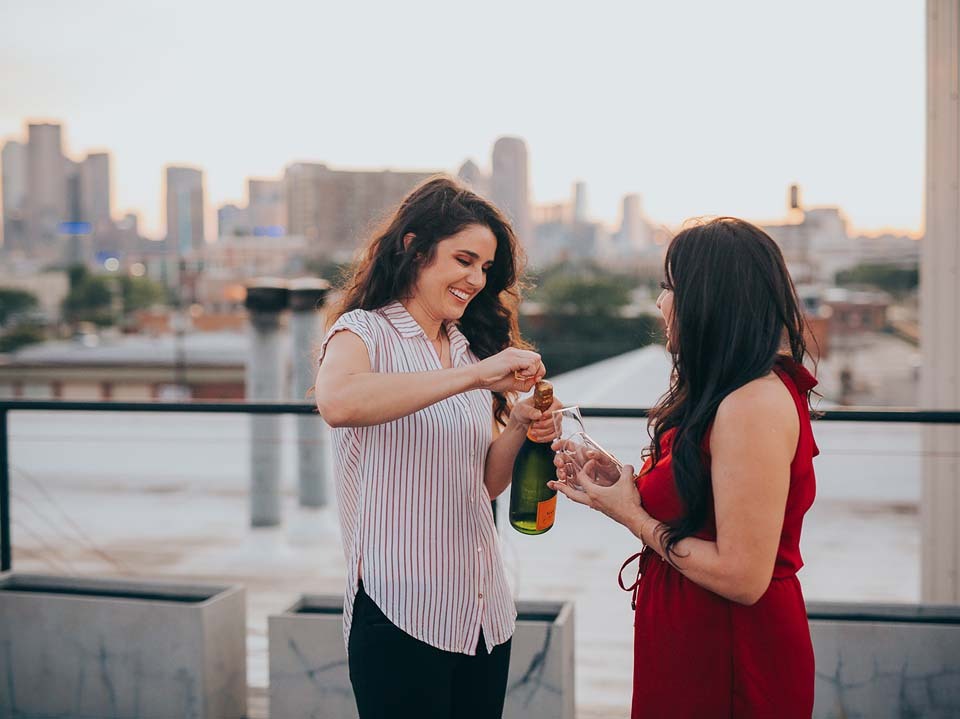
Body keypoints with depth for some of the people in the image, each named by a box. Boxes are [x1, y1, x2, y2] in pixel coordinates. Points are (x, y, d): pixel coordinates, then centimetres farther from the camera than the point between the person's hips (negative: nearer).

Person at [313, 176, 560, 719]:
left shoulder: (474, 345, 12)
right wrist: (472, 375, -30)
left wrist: (519, 427, -7)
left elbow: (486, 483, 13)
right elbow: (337, 402, -30)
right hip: (401, 613, -6)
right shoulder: (364, 331, -5)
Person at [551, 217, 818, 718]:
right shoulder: (720, 395, 8)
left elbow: (742, 577, -25)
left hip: (731, 660, -9)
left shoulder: (756, 404, -23)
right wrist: (620, 484, 0)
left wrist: (632, 516, -14)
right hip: (690, 640, 9)